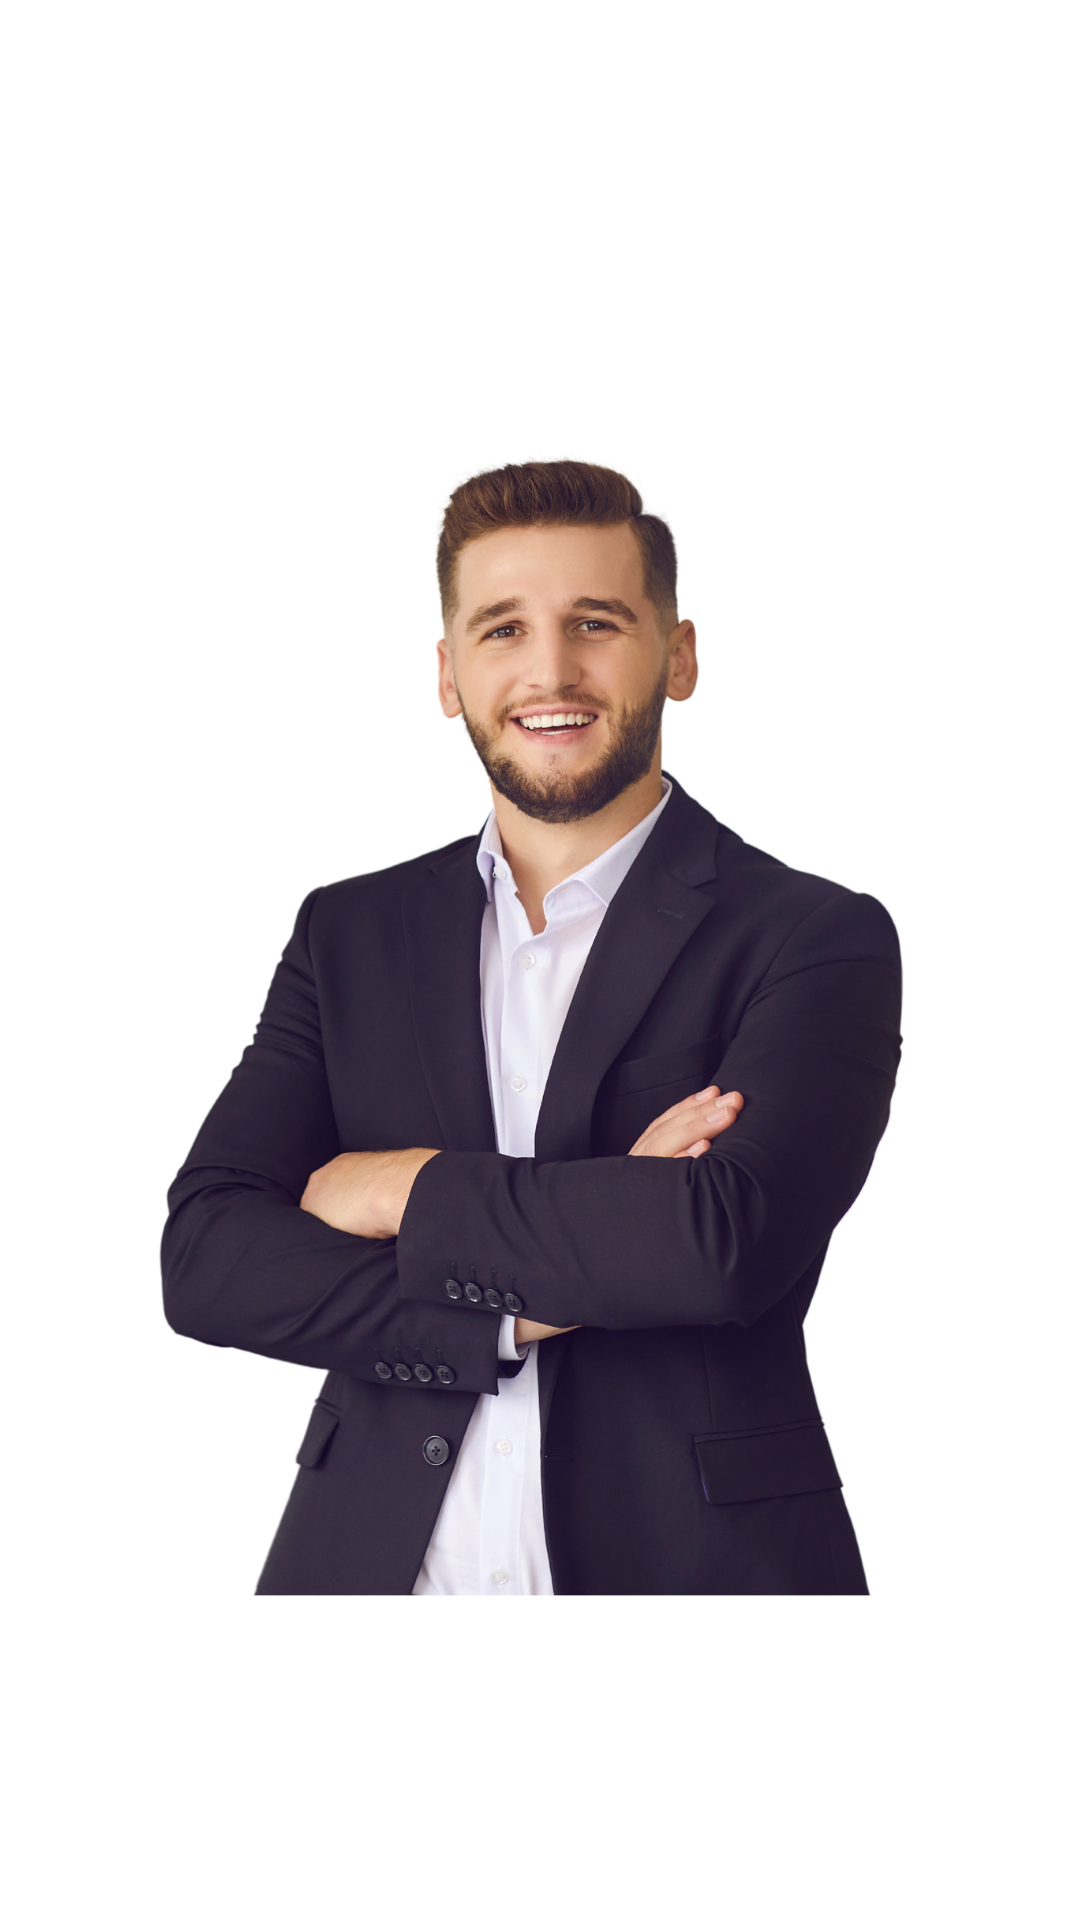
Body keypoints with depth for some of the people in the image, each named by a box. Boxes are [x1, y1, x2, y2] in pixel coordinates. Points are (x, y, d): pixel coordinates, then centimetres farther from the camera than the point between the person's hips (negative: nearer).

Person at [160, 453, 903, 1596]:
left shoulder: (817, 940, -6)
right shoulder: (349, 933, 5)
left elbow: (732, 1240, -22)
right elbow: (203, 1260, -5)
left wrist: (413, 1193, -11)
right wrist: (524, 1305, -17)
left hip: (688, 1555, -2)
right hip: (375, 1554, 3)